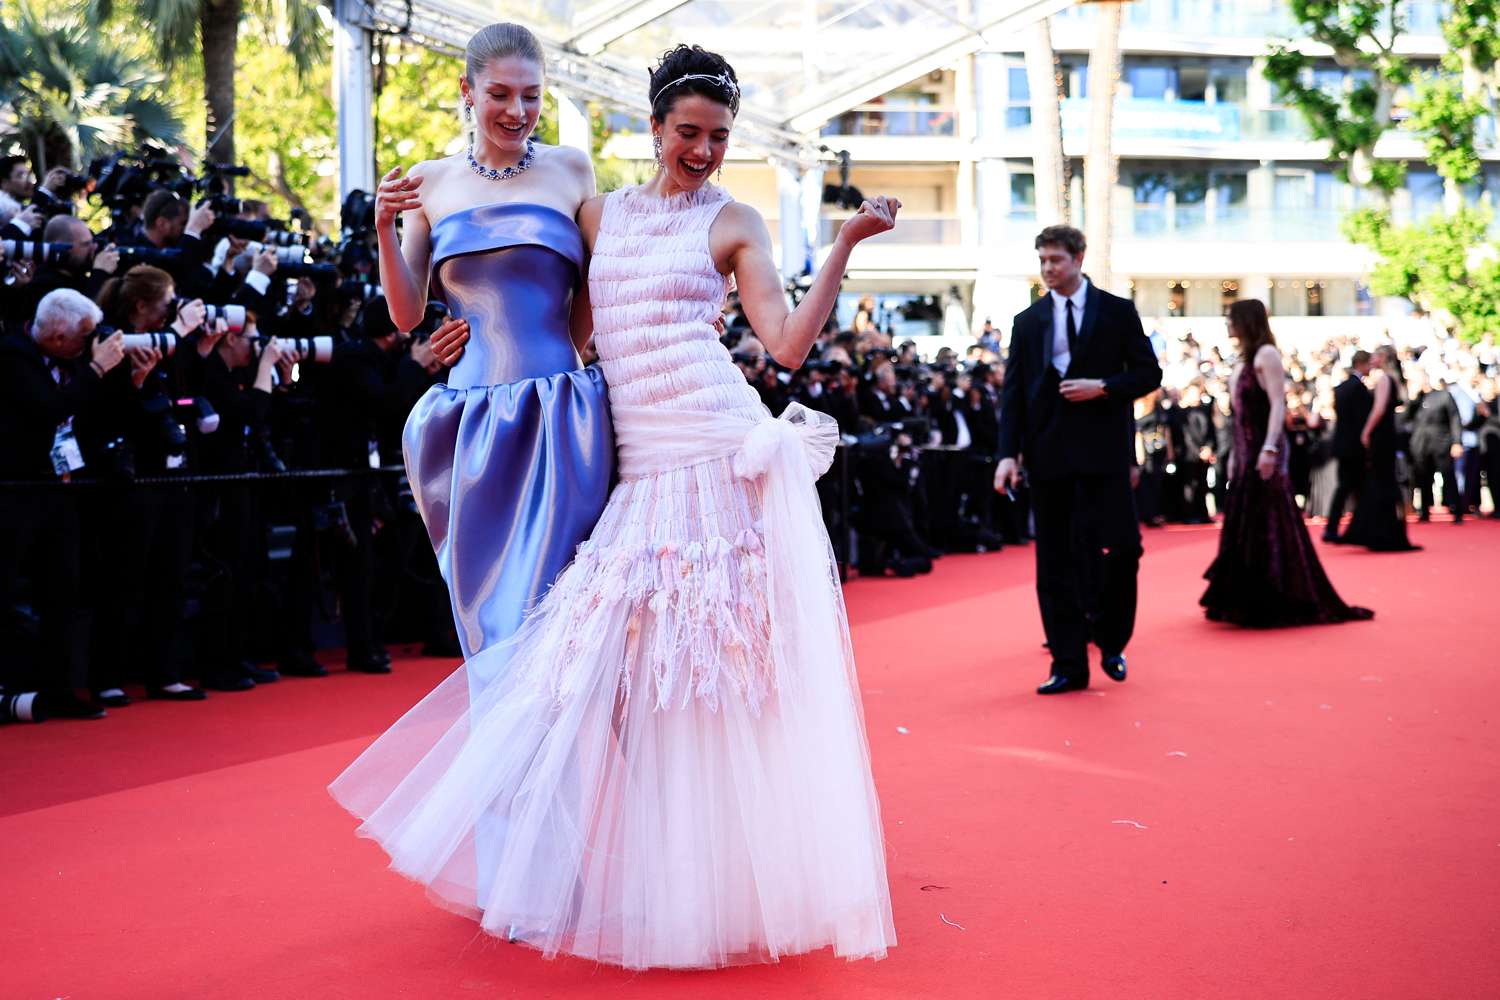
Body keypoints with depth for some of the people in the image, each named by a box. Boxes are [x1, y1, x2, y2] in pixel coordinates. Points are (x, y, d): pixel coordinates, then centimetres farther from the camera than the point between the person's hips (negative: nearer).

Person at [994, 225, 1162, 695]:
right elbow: (1013, 392, 5)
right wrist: (1009, 453, -6)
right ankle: (1068, 666, 10)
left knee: (1118, 549, -6)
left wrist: (1102, 387, -13)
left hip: (1102, 449, -2)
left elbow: (1148, 373, 3)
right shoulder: (1027, 321, 9)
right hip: (1048, 453, 2)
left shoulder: (1118, 312, 4)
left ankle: (1111, 642, 19)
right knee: (1055, 563, 3)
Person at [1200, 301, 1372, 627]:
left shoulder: (1266, 354, -9)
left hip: (1263, 452, -9)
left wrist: (1270, 448, -25)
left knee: (1265, 526, -6)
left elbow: (1278, 404, -17)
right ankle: (1250, 601, 15)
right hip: (1246, 453, 9)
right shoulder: (1247, 358, 16)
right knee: (1243, 527, 9)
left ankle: (1273, 604, -2)